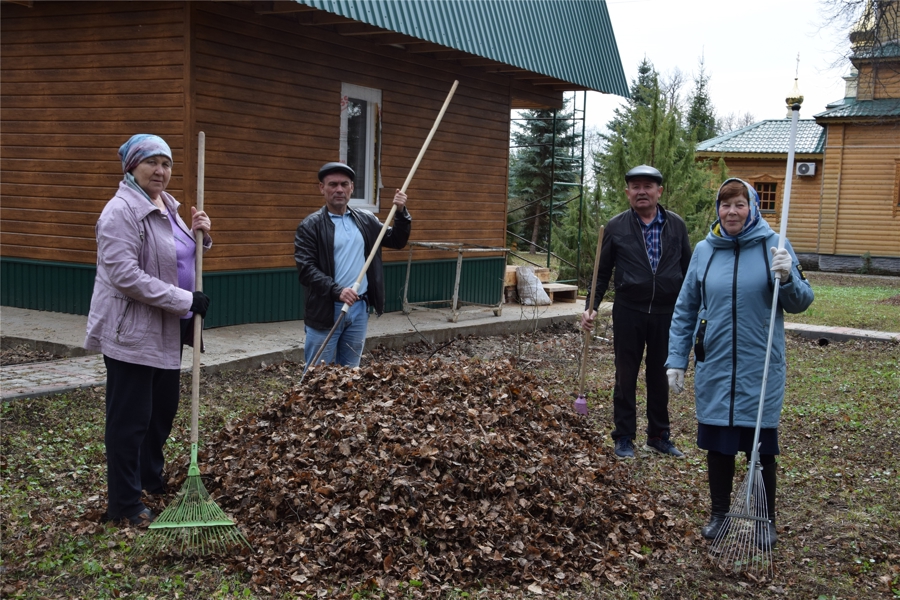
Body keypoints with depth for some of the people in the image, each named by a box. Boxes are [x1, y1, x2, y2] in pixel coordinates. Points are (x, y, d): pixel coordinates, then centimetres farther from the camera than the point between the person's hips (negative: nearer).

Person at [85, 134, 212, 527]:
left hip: (167, 331, 9)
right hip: (131, 333, -9)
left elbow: (184, 259, 23)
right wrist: (186, 300, -23)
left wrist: (202, 236, 1)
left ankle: (152, 479, 39)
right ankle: (124, 505, 12)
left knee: (164, 409, 20)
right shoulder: (122, 211, -17)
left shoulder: (167, 208, 12)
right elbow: (125, 276, -25)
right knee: (129, 419, 0)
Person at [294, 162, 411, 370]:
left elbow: (397, 241, 17)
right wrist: (337, 291, -26)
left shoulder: (366, 220, 10)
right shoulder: (311, 226, -6)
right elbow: (306, 269, -14)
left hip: (359, 308, 5)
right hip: (325, 310, -5)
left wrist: (401, 212, 0)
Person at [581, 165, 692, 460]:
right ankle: (624, 438, 17)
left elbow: (687, 269, 7)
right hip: (629, 312, -1)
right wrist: (592, 307, -5)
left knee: (660, 378, 12)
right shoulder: (616, 226, 0)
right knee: (626, 377, 6)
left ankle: (658, 436, 25)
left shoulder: (676, 225, 4)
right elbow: (602, 271, 4)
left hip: (666, 313, 1)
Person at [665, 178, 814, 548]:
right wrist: (676, 360, 4)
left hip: (760, 368, -2)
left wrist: (787, 278, -22)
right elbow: (685, 310, 7)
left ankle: (766, 520, 24)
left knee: (761, 445, 6)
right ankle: (719, 513, 28)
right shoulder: (705, 250, 2)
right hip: (714, 367, 2)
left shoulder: (772, 246, -4)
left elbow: (800, 303, -2)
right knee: (717, 443, 11)